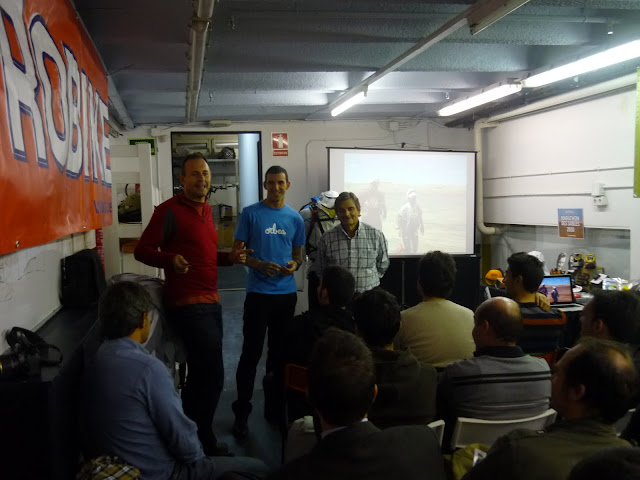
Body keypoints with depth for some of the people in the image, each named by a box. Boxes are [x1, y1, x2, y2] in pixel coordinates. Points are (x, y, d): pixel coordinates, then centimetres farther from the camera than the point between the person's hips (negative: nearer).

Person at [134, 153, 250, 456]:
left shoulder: (205, 210, 16)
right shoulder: (170, 210, -10)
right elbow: (142, 250, -13)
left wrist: (230, 258, 9)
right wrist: (170, 260, -31)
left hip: (210, 301, 9)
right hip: (188, 303, -9)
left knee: (201, 373, 18)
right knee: (212, 376, -7)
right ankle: (203, 443, 10)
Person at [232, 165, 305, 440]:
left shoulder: (295, 218, 9)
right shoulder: (250, 214, -1)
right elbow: (237, 250, -1)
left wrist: (294, 265, -6)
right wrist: (259, 265, -18)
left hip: (286, 293, 4)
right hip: (258, 292, -4)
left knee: (280, 353, 12)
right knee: (251, 353, -2)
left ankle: (275, 408, 27)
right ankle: (241, 414, 10)